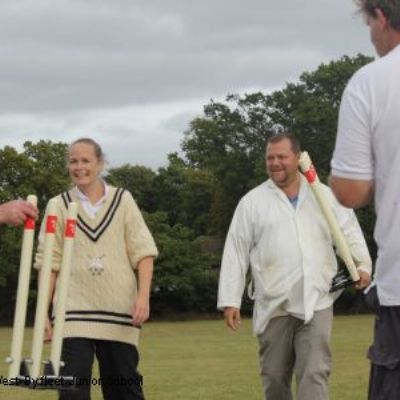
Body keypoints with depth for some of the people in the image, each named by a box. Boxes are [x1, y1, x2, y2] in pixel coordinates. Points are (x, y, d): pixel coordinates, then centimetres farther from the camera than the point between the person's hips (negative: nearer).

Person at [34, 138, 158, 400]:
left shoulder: (123, 200, 6)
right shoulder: (59, 206, 5)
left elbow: (143, 251, 2)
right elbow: (49, 262, 5)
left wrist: (143, 296, -10)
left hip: (120, 310, 1)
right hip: (74, 311, -1)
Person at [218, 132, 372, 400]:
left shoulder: (325, 196, 9)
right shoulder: (252, 202, 6)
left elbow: (349, 232, 9)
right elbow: (236, 252, 4)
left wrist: (362, 265, -11)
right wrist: (230, 300, -1)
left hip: (316, 302, -1)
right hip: (273, 304, 1)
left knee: (315, 373, -10)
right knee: (275, 377, 9)